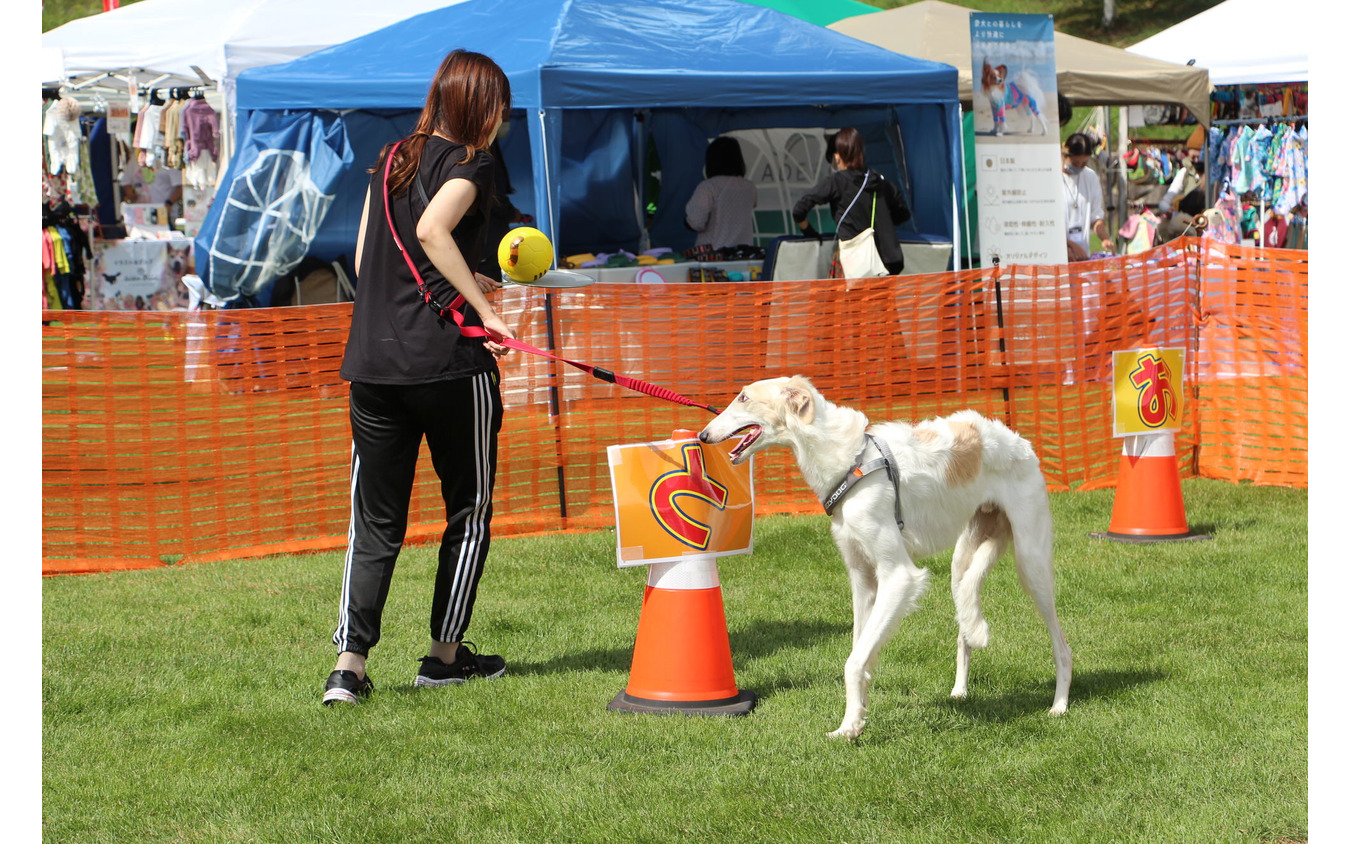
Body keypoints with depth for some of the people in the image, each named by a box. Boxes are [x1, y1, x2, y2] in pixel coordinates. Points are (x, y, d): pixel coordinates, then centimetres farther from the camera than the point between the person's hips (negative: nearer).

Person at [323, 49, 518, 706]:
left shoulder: (391, 160, 15)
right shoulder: (470, 164, -4)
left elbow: (366, 260, 17)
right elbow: (432, 229, -23)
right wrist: (486, 310, -19)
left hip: (372, 361, 6)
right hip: (448, 359, -5)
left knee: (375, 521, 8)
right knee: (469, 509, 13)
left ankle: (349, 664, -4)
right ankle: (446, 653, 18)